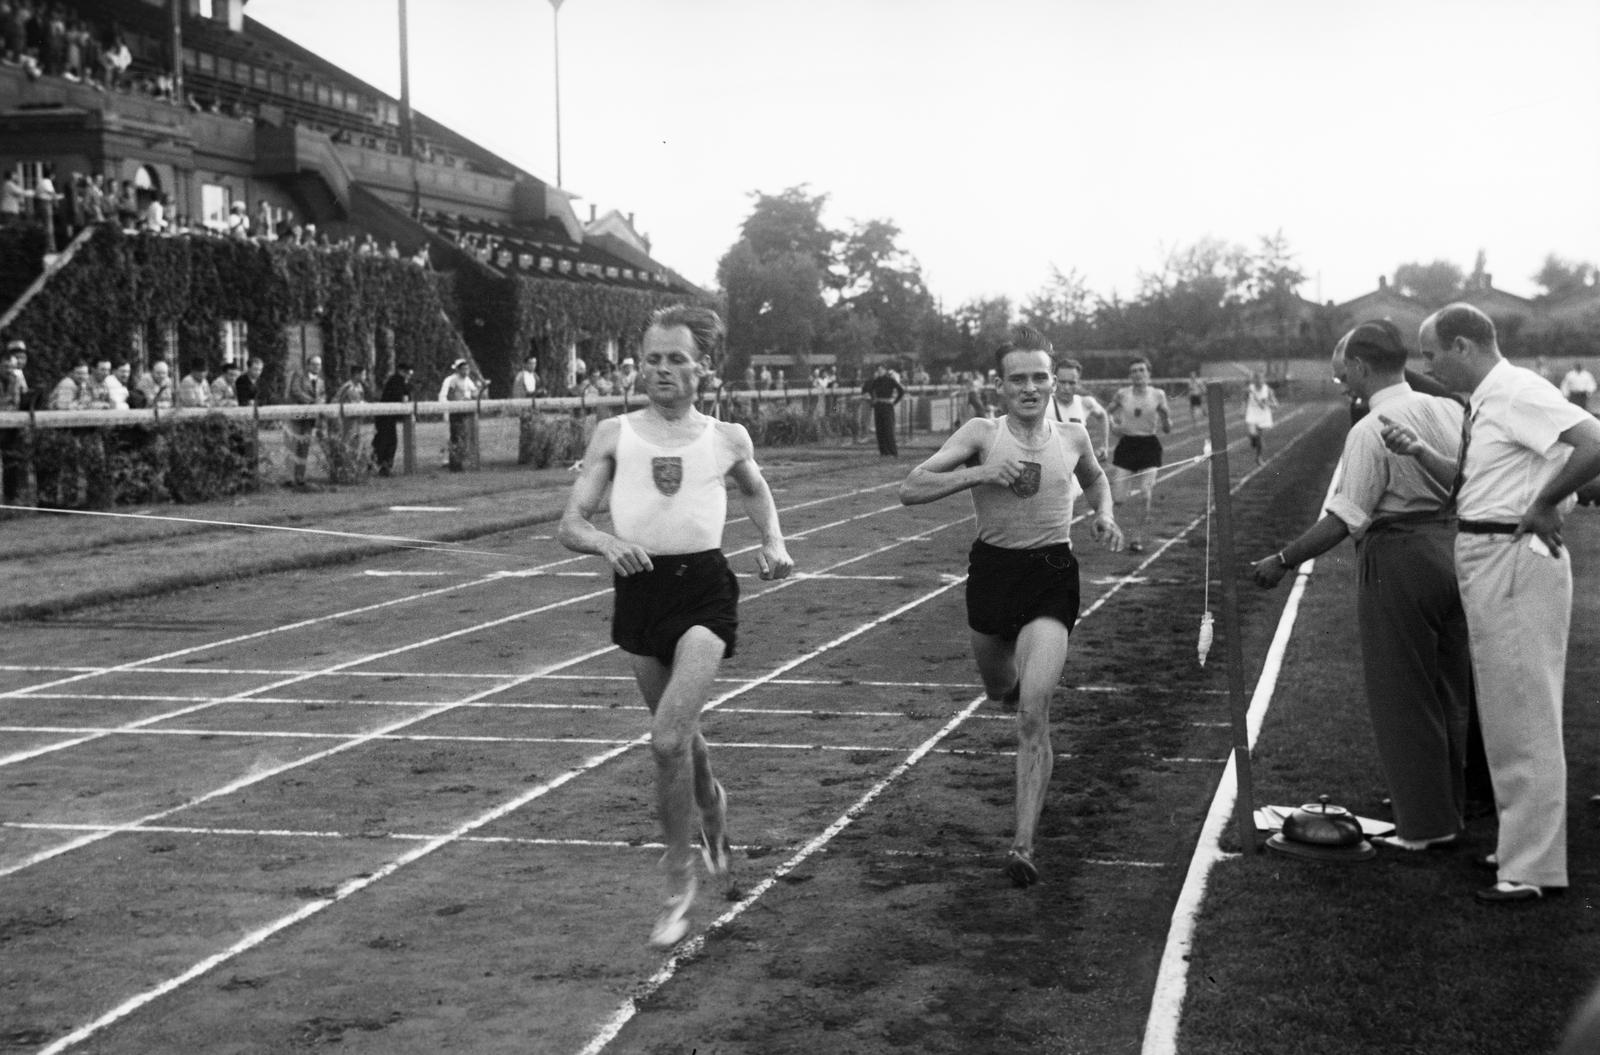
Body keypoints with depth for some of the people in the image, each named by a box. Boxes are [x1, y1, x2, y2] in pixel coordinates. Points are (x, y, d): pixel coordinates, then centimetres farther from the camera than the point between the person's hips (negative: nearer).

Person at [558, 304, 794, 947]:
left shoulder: (727, 439, 5)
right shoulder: (614, 434, 3)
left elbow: (756, 491, 26)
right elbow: (571, 525, -1)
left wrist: (773, 543, 9)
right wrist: (606, 543, -22)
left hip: (704, 589, -2)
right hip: (638, 588, 3)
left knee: (668, 738, -17)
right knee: (680, 734, 17)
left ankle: (679, 879, 0)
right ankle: (712, 805, 52)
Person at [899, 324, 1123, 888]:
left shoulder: (1071, 436, 3)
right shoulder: (982, 434, -5)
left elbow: (1095, 478, 27)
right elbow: (910, 490, -14)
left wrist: (1103, 515, 6)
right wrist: (979, 473, -25)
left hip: (1052, 575, -1)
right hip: (993, 570, 1)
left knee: (1033, 711, -15)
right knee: (999, 689, 22)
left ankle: (1024, 844, -15)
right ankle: (1025, 678, 62)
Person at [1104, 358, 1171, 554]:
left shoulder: (1158, 395, -1)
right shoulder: (1122, 394, 0)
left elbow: (1167, 429, 2)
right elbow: (1106, 412, 17)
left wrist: (1165, 416, -19)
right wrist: (1114, 426, -2)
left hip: (1149, 446, -1)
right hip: (1126, 445, 1)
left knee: (1145, 497, -8)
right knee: (1119, 497, -6)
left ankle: (1137, 538, 6)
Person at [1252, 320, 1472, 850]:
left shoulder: (1369, 431, -17)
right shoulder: (1449, 410, 2)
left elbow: (1344, 520, -18)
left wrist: (1284, 560, -11)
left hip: (1395, 559, -7)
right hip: (1449, 549, 7)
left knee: (1403, 694, 5)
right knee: (1449, 689, 17)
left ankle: (1424, 824, 12)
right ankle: (1451, 810, 29)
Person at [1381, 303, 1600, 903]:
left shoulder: (1519, 393, -16)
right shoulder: (1488, 401, 16)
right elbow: (1471, 484, 20)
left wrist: (1544, 504, -20)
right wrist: (1419, 450, 7)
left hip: (1515, 562, -11)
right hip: (1487, 564, 11)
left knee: (1523, 718, -4)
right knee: (1504, 714, 18)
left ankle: (1535, 868, 3)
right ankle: (1522, 845, 29)